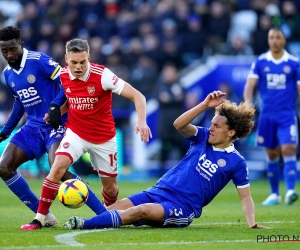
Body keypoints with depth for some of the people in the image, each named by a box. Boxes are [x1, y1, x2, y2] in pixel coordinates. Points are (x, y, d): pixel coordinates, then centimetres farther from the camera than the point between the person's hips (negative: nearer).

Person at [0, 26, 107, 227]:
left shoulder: (39, 61, -13)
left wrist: (55, 105, -30)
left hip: (56, 125, -8)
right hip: (33, 127, 8)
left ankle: (104, 214, -21)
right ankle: (43, 216, 2)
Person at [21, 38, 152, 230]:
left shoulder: (102, 75, -22)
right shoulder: (62, 76, -9)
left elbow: (137, 96, -24)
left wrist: (142, 121, -39)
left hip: (104, 138, -2)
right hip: (76, 133, 2)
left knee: (110, 186, 8)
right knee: (58, 167, -23)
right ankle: (40, 219, -18)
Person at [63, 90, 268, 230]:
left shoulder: (236, 162, 0)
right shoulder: (203, 137, 10)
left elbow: (245, 197, 3)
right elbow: (179, 125, -6)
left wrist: (252, 224, -12)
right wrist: (205, 105, -13)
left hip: (182, 209, -7)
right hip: (159, 192, 7)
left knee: (141, 211, -33)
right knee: (114, 209, -17)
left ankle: (84, 224, -44)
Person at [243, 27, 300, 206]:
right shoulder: (260, 62, 4)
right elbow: (250, 84, -2)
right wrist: (248, 102, -21)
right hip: (267, 115, 2)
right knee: (272, 154, 8)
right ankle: (275, 194, 18)